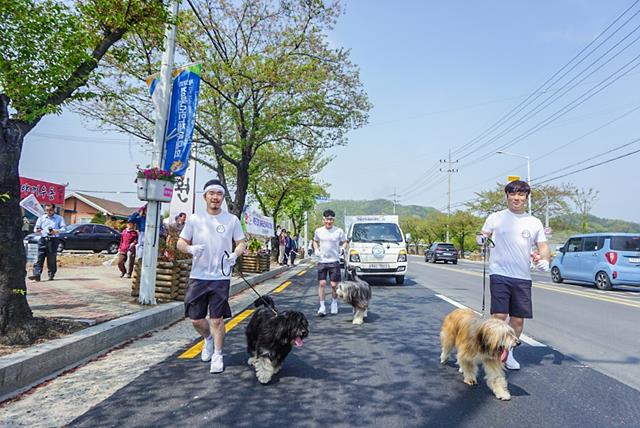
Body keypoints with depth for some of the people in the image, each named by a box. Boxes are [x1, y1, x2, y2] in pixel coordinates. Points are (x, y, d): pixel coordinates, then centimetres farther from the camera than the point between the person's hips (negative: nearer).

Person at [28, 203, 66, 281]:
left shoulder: (59, 218, 9)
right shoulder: (41, 218, 17)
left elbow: (64, 228, 0)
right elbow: (36, 228, 15)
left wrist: (56, 231, -19)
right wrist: (37, 230, -9)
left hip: (53, 240, -2)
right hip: (43, 239, 2)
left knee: (52, 259, 1)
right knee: (40, 258, -6)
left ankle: (51, 275, 9)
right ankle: (37, 274, -10)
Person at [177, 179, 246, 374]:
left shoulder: (232, 220, 0)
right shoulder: (194, 219, 2)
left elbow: (241, 243, 6)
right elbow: (180, 242, 7)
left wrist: (235, 254, -15)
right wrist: (190, 249, -15)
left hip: (221, 277, -2)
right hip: (198, 276, 2)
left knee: (217, 319, 0)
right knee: (195, 319, 9)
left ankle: (217, 355, 19)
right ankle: (208, 339, 40)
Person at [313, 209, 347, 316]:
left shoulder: (339, 231, -2)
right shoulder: (318, 231, 4)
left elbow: (344, 242, 10)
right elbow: (315, 241, 21)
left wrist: (342, 249, -9)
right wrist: (316, 249, 4)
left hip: (334, 261, -1)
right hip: (322, 261, 1)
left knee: (334, 285, 2)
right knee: (322, 284, -4)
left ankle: (334, 303, 26)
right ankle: (322, 307, 3)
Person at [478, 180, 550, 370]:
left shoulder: (534, 223, 10)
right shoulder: (496, 218, 4)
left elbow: (543, 246, 11)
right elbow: (483, 237, 9)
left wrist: (544, 260, -10)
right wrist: (481, 239, -15)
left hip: (523, 277, 3)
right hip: (499, 274, -3)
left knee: (518, 319, 8)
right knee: (499, 315, -12)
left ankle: (509, 352, 28)